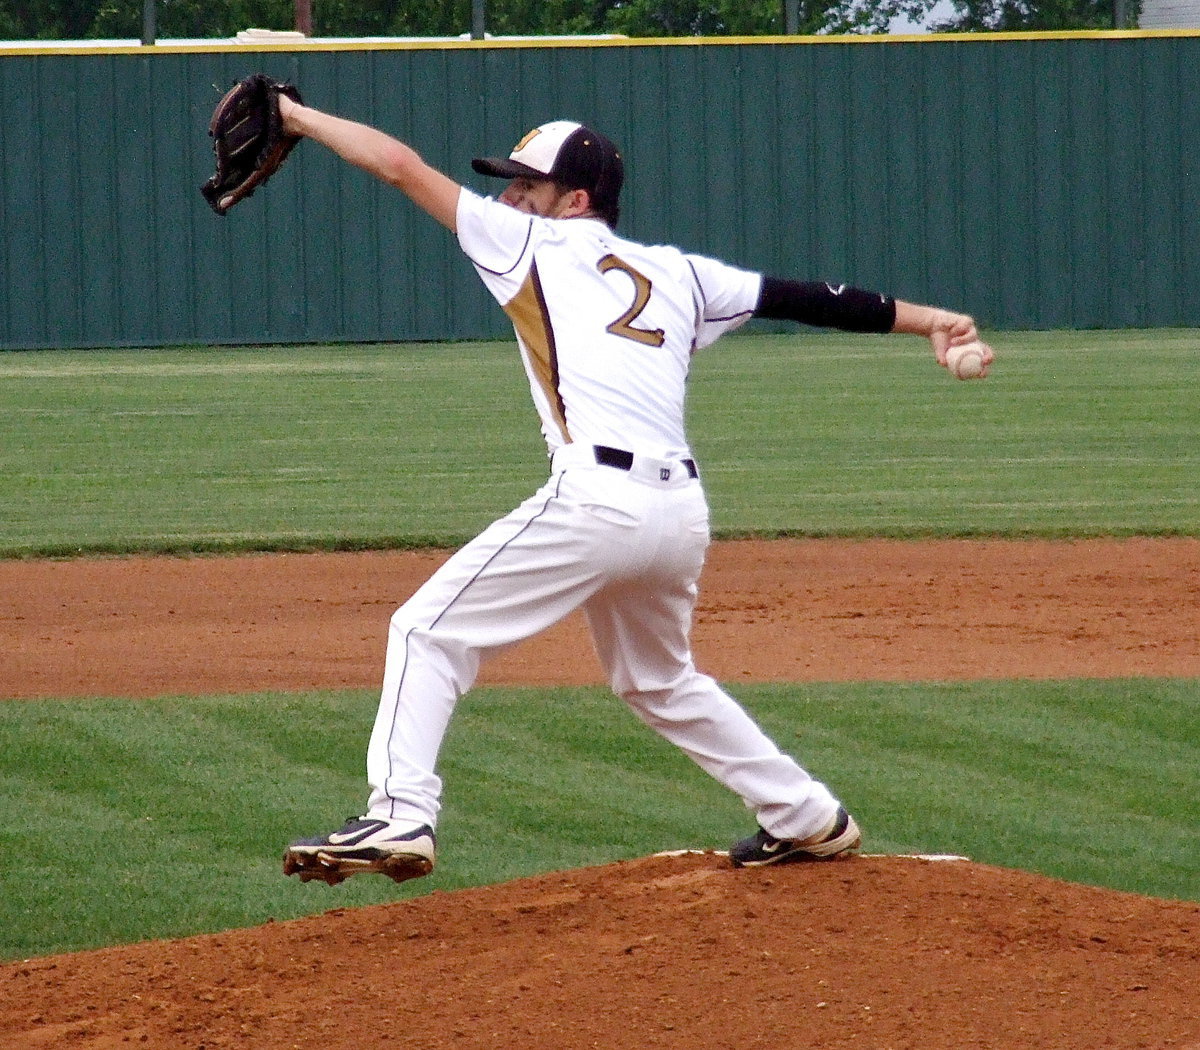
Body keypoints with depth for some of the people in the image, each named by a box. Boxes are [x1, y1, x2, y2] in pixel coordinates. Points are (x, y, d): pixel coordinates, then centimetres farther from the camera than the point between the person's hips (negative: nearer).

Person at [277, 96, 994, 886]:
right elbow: (798, 297, 22)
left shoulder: (539, 245, 10)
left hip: (597, 501, -7)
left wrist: (297, 117, 18)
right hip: (683, 512, 7)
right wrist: (925, 320, 26)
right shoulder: (673, 274, 22)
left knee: (430, 631, -1)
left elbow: (401, 165, 10)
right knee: (659, 680, 29)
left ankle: (401, 817, -16)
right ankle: (807, 819, 31)